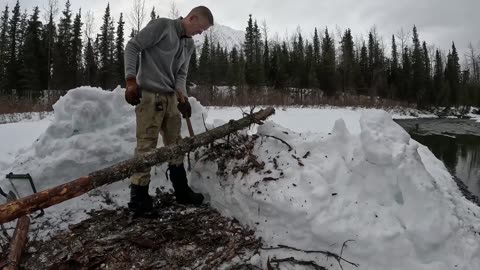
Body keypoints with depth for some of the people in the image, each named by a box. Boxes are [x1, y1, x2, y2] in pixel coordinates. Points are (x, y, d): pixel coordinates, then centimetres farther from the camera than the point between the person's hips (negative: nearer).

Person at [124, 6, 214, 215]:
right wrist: (131, 80, -17)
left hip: (171, 97, 8)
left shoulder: (189, 44, 16)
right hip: (149, 95, -8)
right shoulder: (161, 25, -6)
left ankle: (182, 191, 23)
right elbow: (132, 46, -8)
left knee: (175, 144, 12)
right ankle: (138, 196, 3)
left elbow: (181, 73, 15)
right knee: (146, 145, -8)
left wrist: (181, 92, -5)